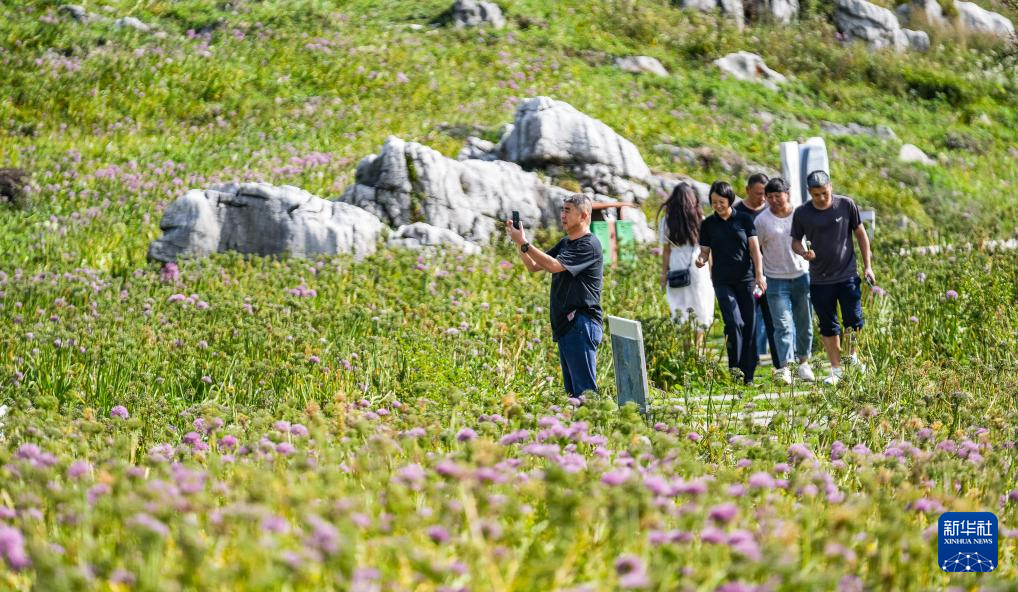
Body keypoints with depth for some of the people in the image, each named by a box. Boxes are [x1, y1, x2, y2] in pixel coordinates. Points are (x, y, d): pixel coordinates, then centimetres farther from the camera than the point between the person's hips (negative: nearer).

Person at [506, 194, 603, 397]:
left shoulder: (589, 245, -12)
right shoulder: (565, 243, 18)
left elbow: (553, 265, -21)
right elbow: (533, 266, 17)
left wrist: (524, 243, -18)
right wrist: (518, 241, 2)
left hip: (581, 324, -10)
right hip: (565, 326, 10)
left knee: (584, 389, -11)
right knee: (571, 390, 11)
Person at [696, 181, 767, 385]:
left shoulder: (744, 220, 3)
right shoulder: (708, 224, 5)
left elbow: (754, 248, 2)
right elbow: (705, 251, 7)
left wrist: (759, 274, -6)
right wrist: (701, 259, -16)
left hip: (746, 278, 1)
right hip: (722, 281, -1)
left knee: (749, 325, 1)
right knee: (734, 322, -16)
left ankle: (748, 374, 8)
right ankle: (734, 370, -11)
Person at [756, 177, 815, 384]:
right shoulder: (762, 220, -3)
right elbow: (756, 249, 2)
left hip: (801, 275, 2)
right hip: (776, 279, -2)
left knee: (804, 323, 11)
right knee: (783, 325, -11)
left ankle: (803, 362, 26)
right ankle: (783, 368, -14)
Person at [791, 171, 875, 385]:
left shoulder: (846, 205, -4)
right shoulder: (802, 213, -3)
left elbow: (860, 234, 5)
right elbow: (795, 241, 7)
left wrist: (867, 266, 3)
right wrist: (804, 252, -17)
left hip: (847, 276, -1)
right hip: (819, 279, 1)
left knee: (854, 320, -6)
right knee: (828, 327, 7)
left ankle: (852, 356, 19)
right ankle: (836, 370, 18)